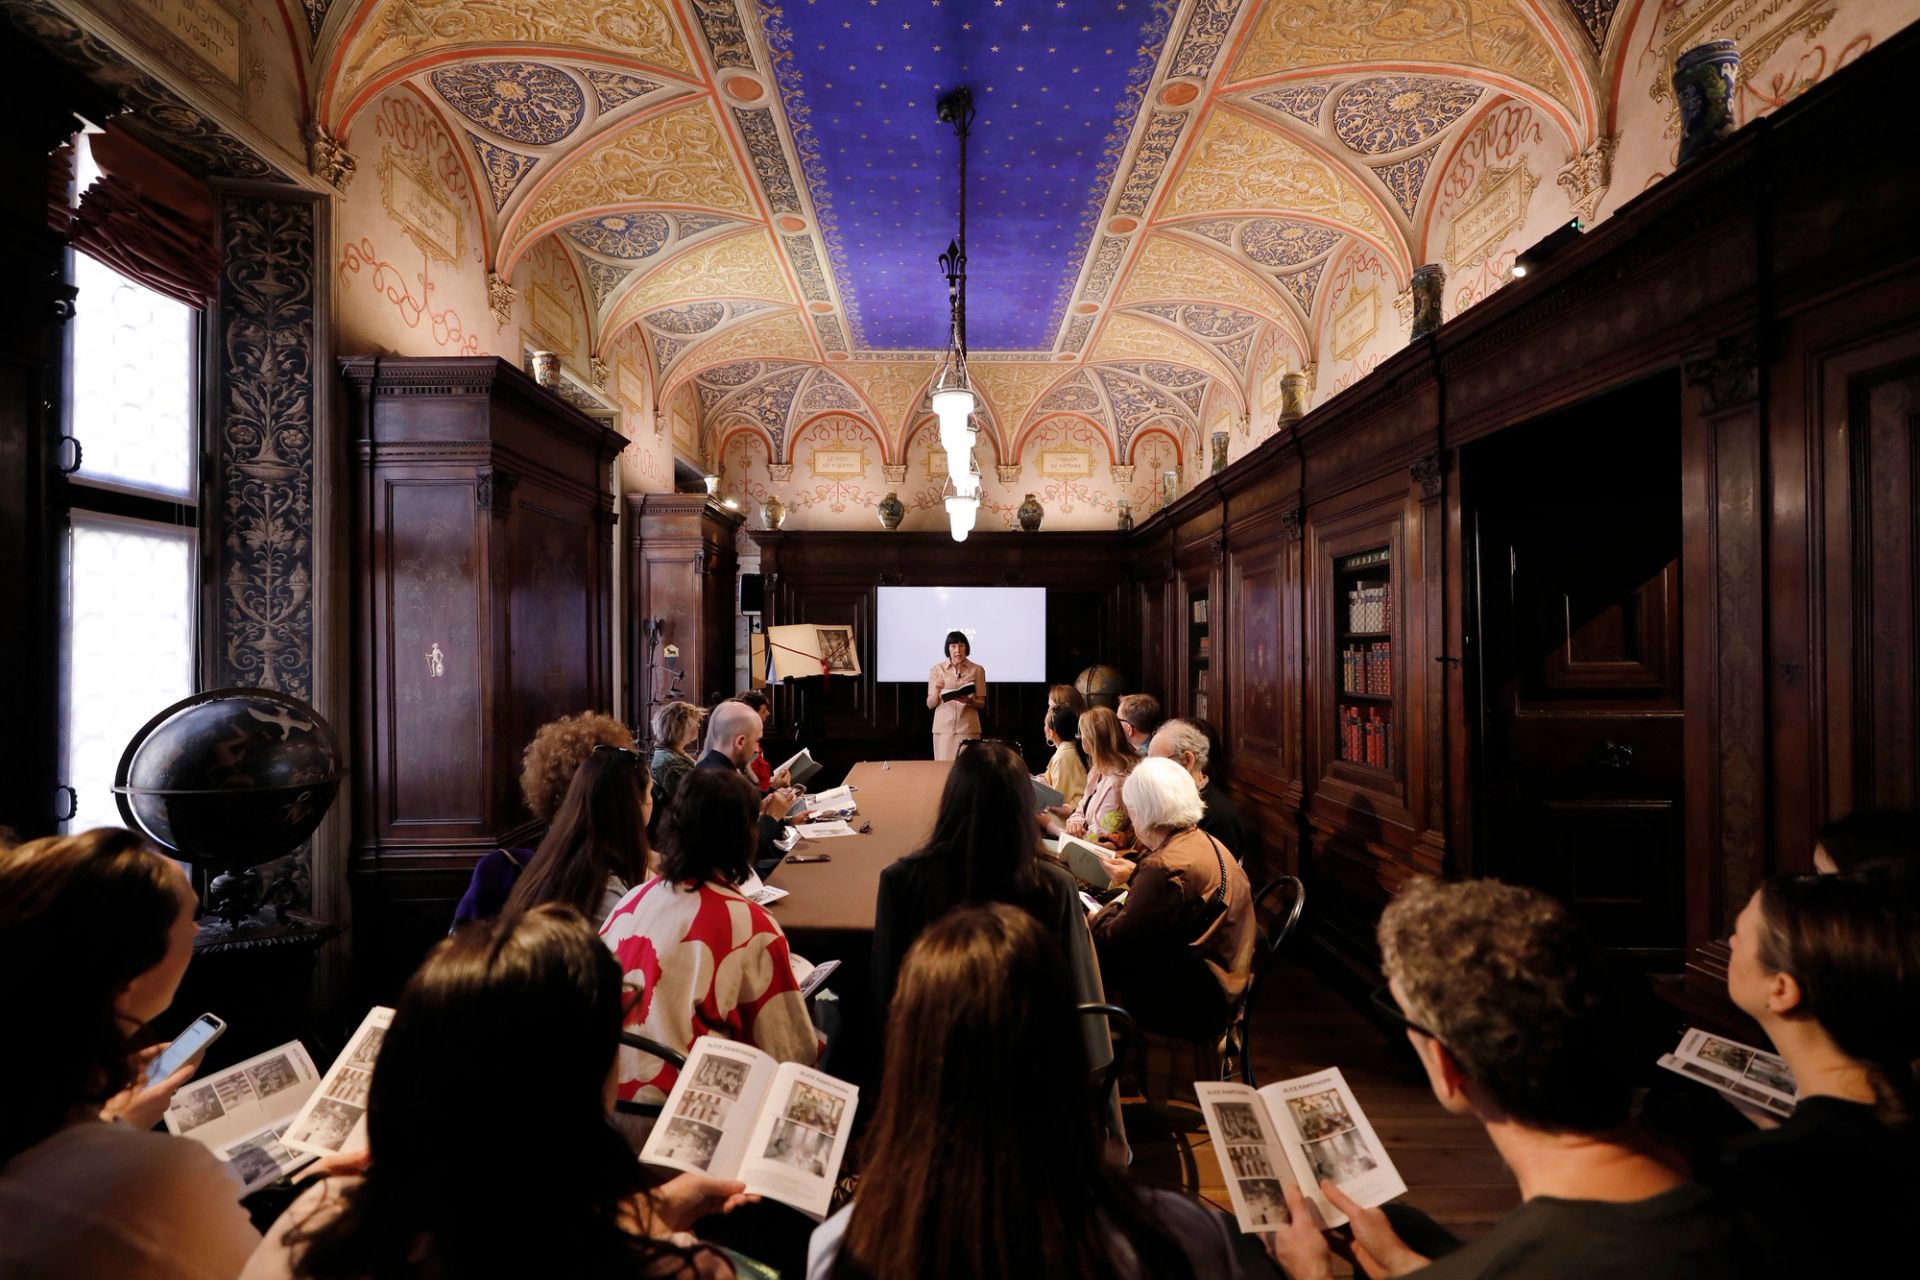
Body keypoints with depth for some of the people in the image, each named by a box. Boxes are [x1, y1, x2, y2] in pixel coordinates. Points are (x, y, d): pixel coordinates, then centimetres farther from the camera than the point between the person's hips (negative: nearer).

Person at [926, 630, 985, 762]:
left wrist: (969, 701, -15)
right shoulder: (937, 669, 2)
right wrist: (937, 690, -17)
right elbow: (930, 704, 2)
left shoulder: (977, 670, 2)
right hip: (943, 728, 0)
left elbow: (982, 704, 5)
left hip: (968, 728, 0)